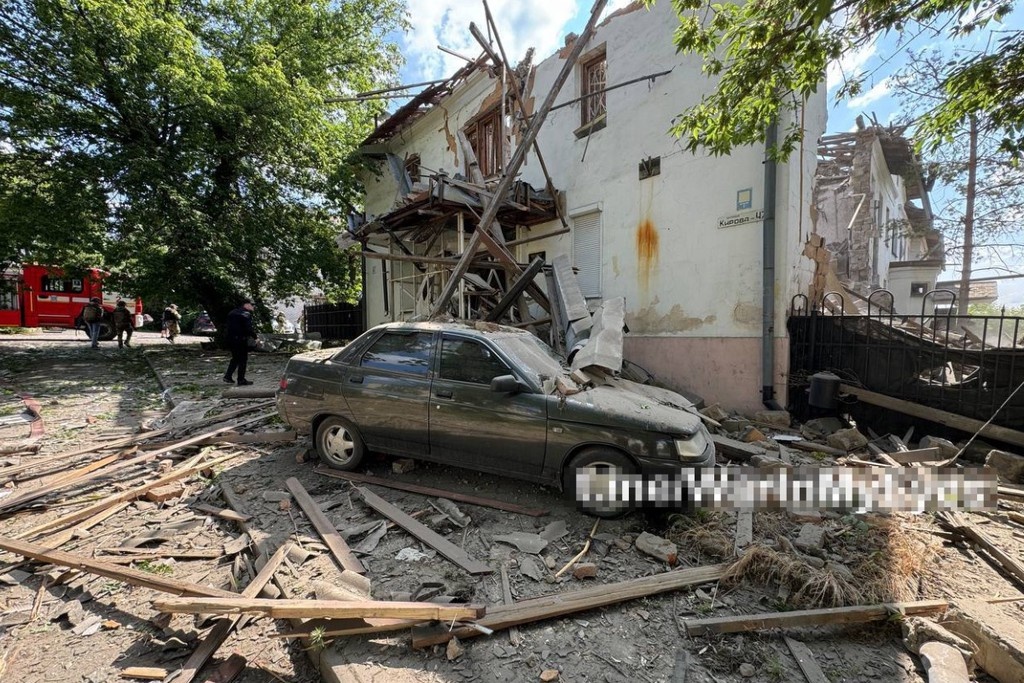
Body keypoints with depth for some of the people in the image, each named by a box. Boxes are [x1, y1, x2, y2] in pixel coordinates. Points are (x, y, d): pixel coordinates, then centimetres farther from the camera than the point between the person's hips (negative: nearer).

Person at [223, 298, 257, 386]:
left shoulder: (232, 313, 15)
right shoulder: (246, 314, -12)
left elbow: (229, 326, 18)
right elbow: (249, 328, -20)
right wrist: (255, 337, -14)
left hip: (231, 339, 8)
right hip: (241, 340, -8)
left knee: (235, 358, 20)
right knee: (243, 360, 0)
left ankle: (228, 376, 15)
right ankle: (241, 380, 3)